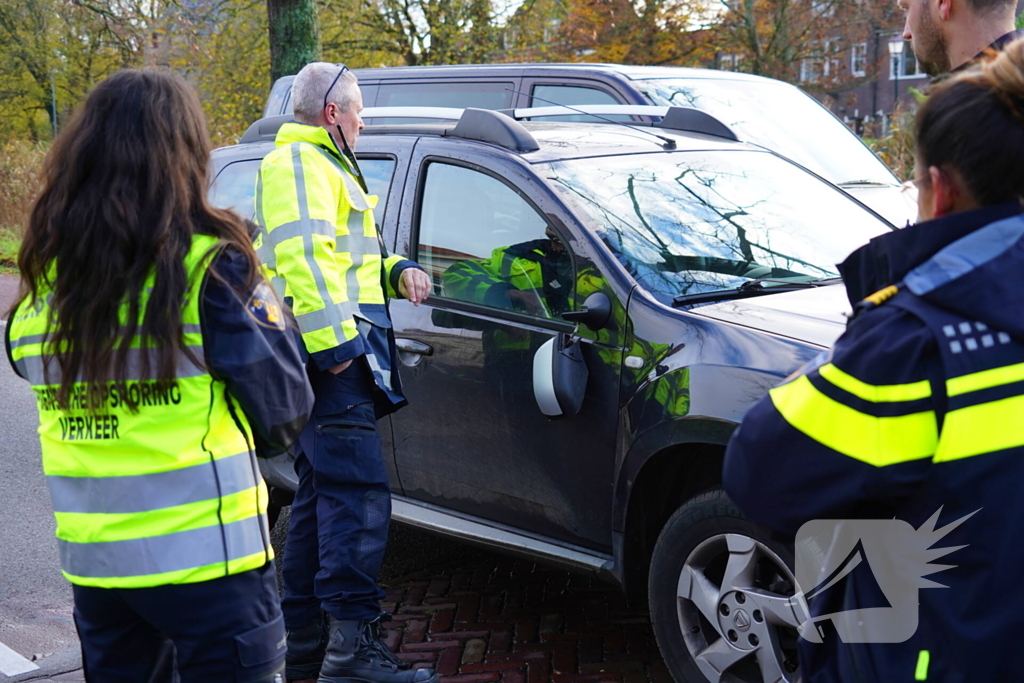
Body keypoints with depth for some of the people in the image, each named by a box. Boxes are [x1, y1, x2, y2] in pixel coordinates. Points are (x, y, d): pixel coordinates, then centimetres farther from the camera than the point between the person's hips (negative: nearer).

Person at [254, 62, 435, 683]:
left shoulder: (323, 165, 27)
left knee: (320, 498, 13)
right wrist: (333, 341, -26)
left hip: (328, 355, 11)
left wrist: (398, 272, 17)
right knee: (359, 497, -14)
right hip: (331, 354, -11)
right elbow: (301, 256, -21)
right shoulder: (300, 164, -8)